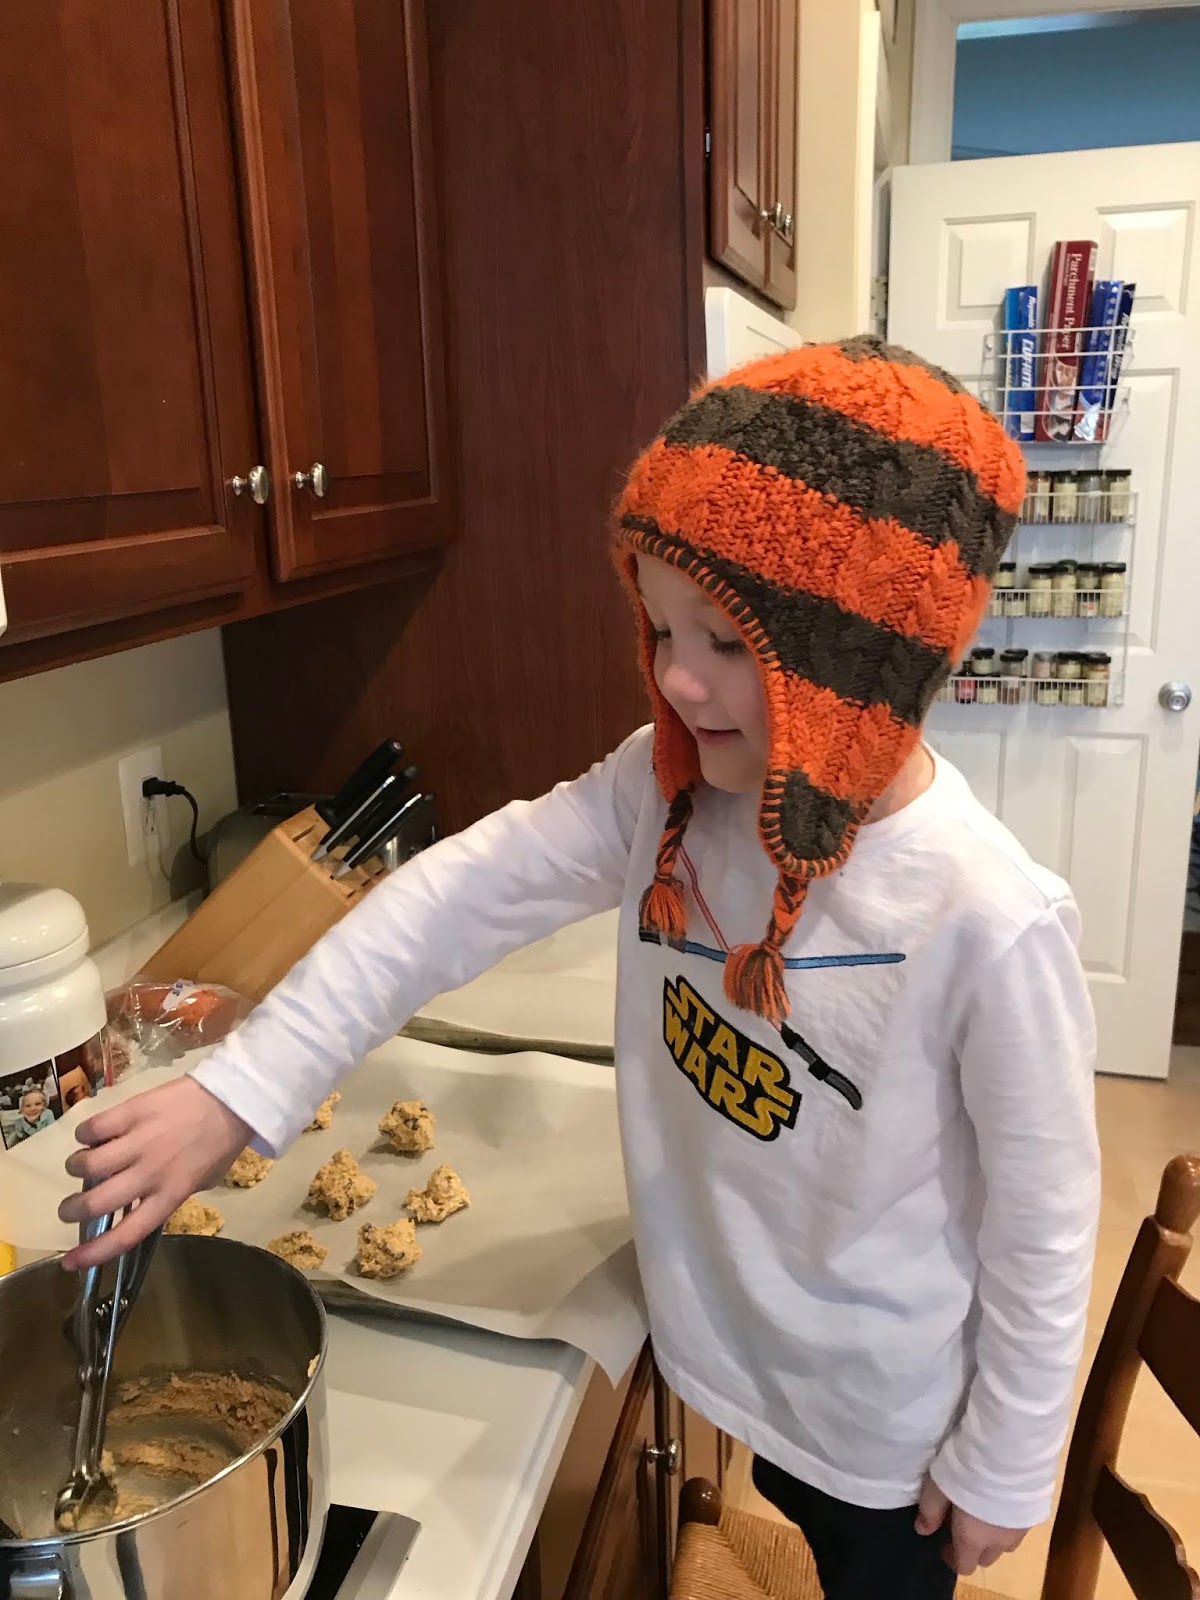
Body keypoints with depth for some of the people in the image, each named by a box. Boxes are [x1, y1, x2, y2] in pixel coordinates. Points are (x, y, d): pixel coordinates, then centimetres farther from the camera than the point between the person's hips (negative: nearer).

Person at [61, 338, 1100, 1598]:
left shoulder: (989, 919, -32)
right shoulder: (666, 792, -18)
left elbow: (1043, 1211, -21)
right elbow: (466, 893, -19)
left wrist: (1005, 1465, -7)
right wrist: (239, 1090, -26)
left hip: (889, 1403, -4)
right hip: (734, 1340, 5)